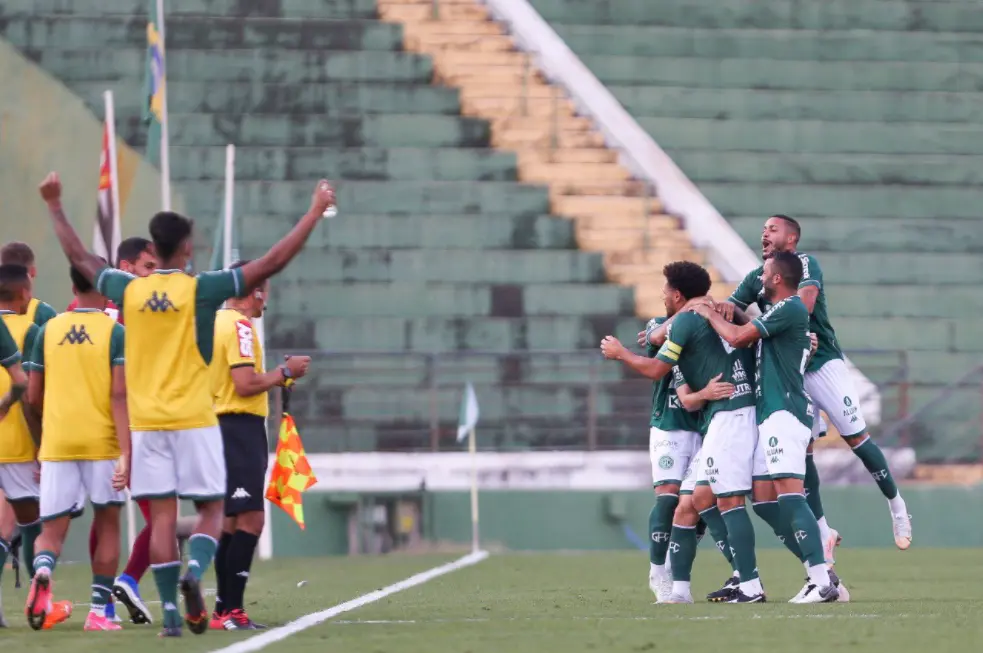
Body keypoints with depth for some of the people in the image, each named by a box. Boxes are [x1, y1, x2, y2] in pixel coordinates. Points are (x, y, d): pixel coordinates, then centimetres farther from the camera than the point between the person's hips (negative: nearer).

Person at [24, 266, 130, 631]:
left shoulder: (48, 331, 6)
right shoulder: (114, 332, -4)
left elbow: (34, 397, 9)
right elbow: (119, 395, -12)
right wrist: (126, 453, -15)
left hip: (56, 444, 2)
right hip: (102, 442, -2)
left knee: (52, 529, 6)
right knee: (107, 523, 14)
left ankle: (43, 572, -28)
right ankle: (99, 612, 11)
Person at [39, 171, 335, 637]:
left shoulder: (128, 290, 1)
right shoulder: (201, 289, -7)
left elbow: (79, 256, 17)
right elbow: (273, 262, -9)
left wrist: (55, 207, 30)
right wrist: (314, 214, -3)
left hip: (146, 423, 3)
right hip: (194, 419, -3)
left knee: (162, 517, 3)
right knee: (211, 510, 5)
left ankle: (171, 612, -2)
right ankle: (194, 573, -22)